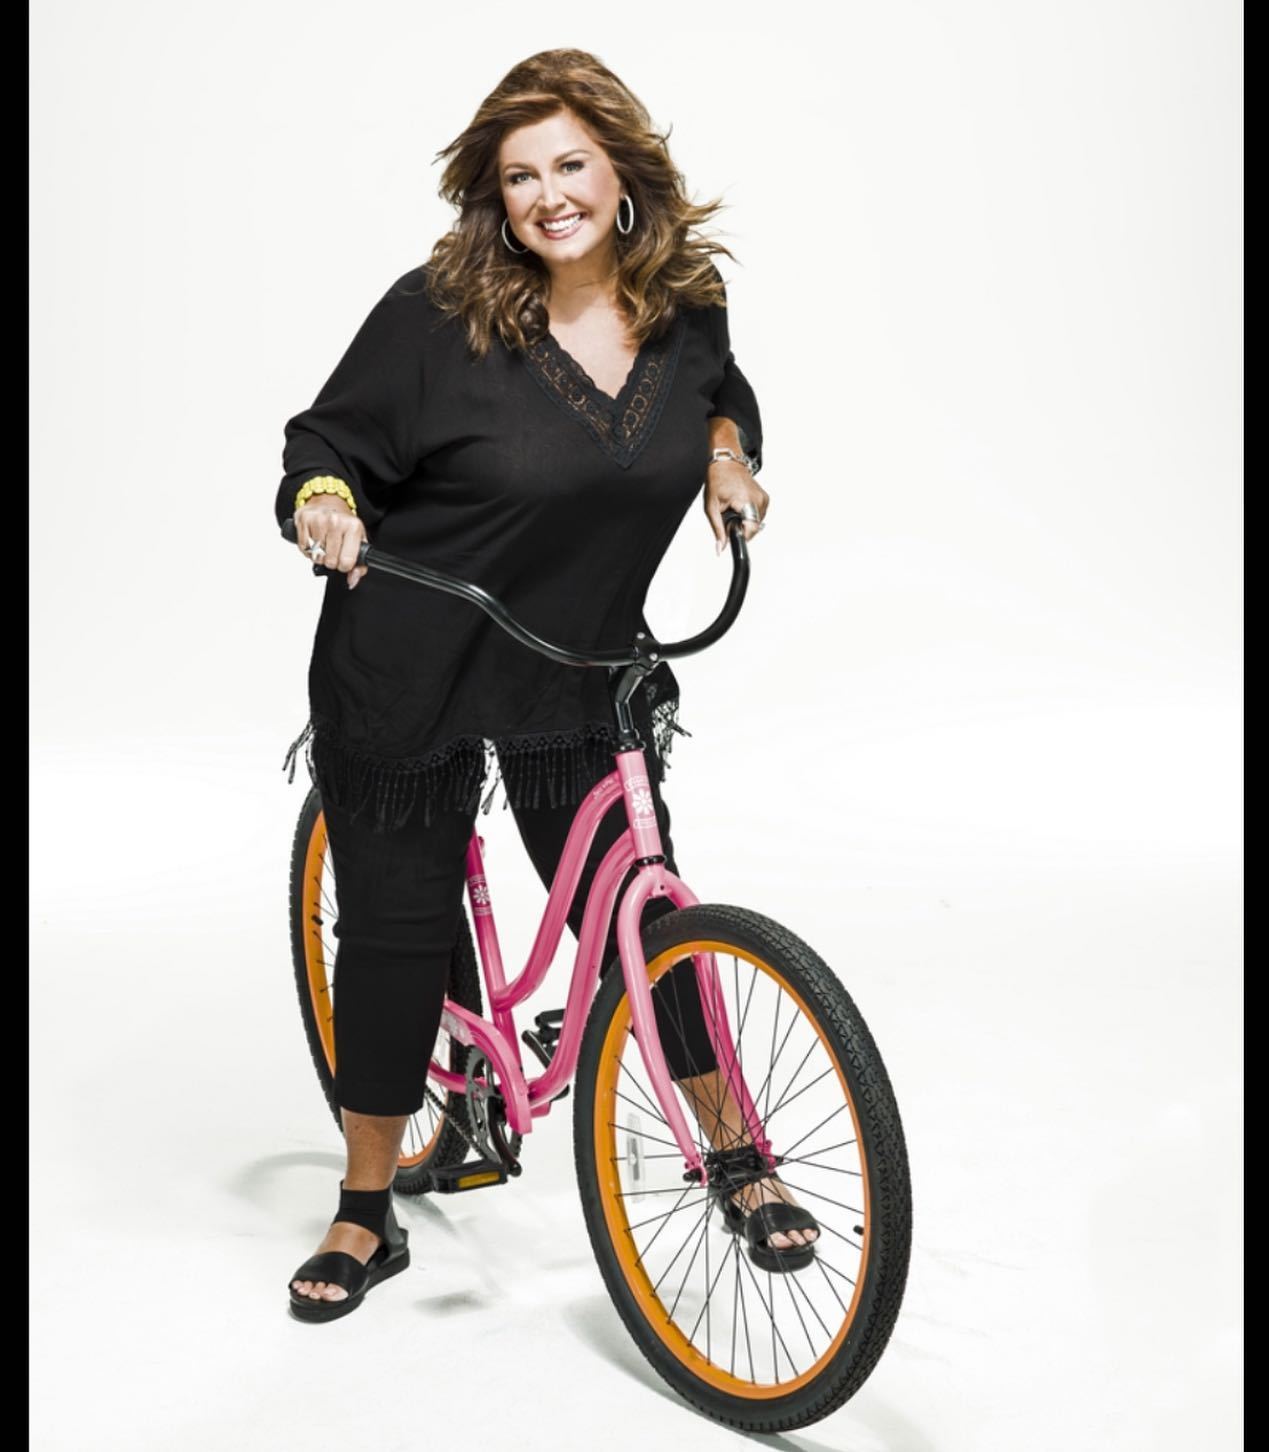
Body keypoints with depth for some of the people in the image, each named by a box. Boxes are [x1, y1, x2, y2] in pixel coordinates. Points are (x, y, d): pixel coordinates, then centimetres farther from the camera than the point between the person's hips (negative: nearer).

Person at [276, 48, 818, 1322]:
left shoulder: (686, 308, -1)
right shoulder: (436, 313, -15)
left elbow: (722, 396, 20)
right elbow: (331, 440, -7)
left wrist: (727, 453, 0)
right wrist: (321, 500, -28)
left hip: (582, 673, 3)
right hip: (405, 674, -2)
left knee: (638, 913, 5)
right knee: (396, 928, 4)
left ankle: (737, 1157, 27)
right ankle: (366, 1214, 23)